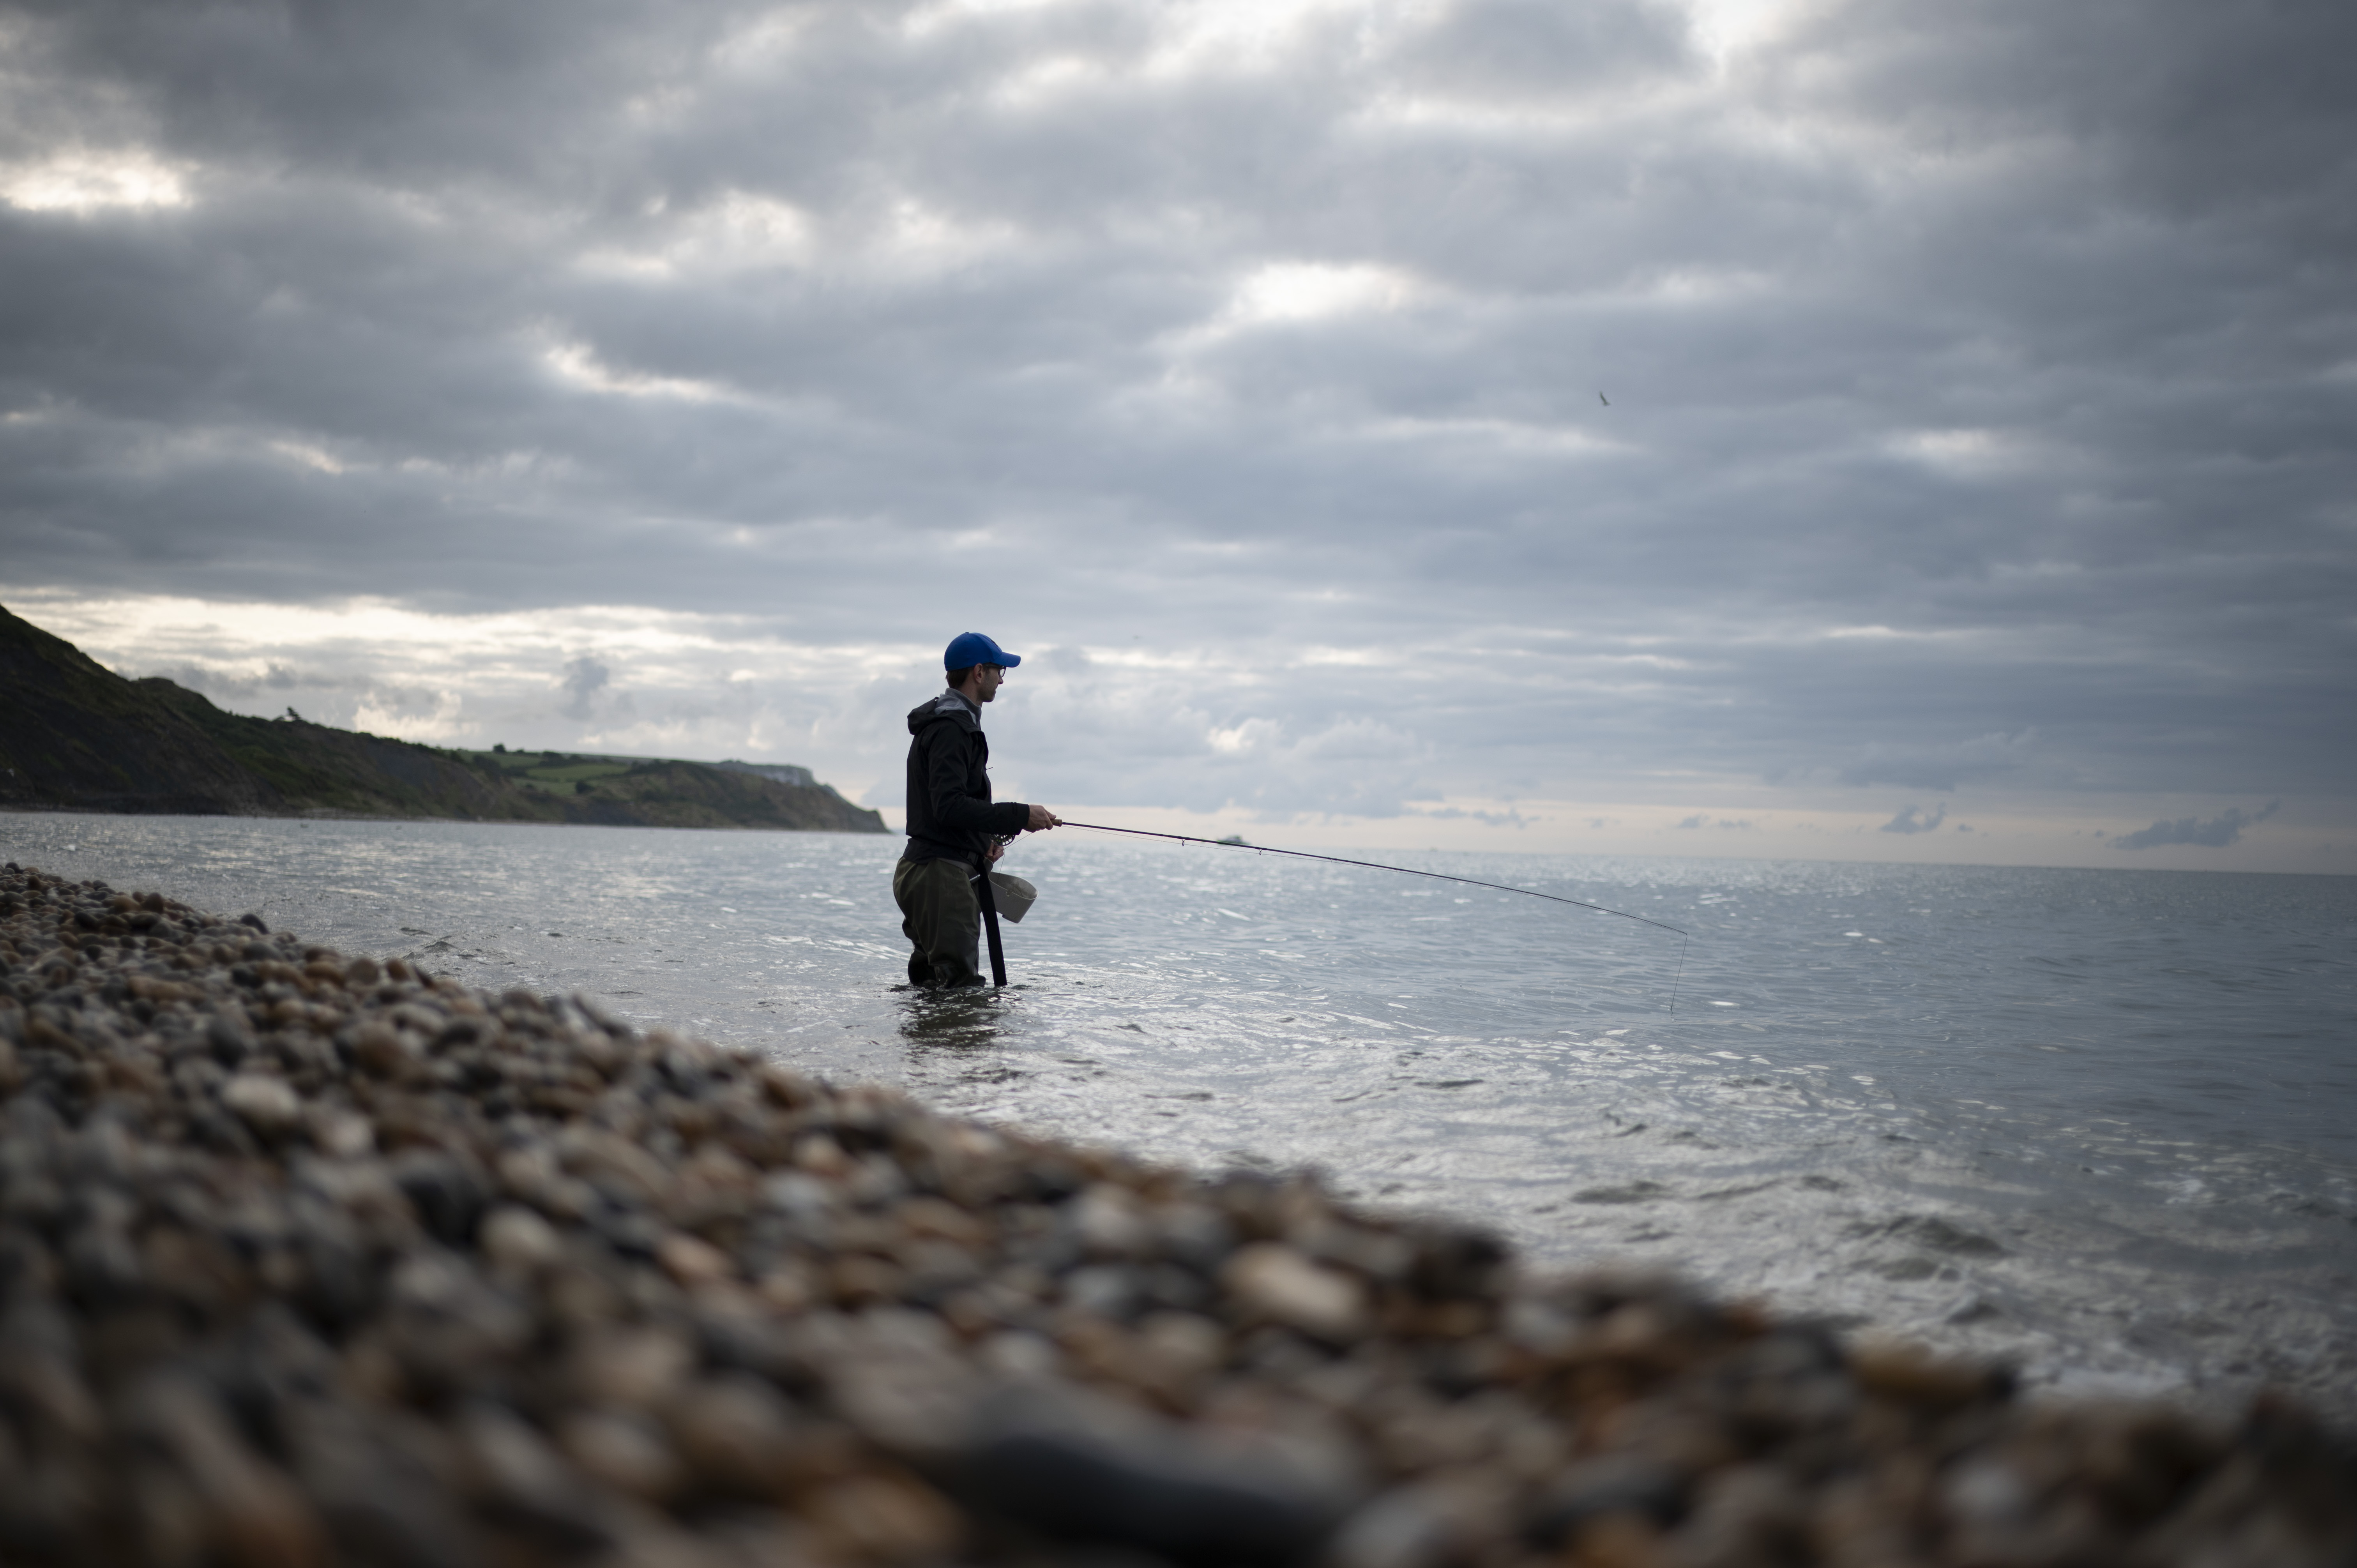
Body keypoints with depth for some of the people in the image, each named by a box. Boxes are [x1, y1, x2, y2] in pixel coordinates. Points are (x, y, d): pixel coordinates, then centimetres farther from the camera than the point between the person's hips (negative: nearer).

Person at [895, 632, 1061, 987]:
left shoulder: (955, 722, 20)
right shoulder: (950, 727, -14)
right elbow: (949, 807, -25)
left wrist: (984, 838, 9)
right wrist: (1020, 817, -21)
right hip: (940, 873, -11)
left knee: (930, 984, 14)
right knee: (960, 983, -14)